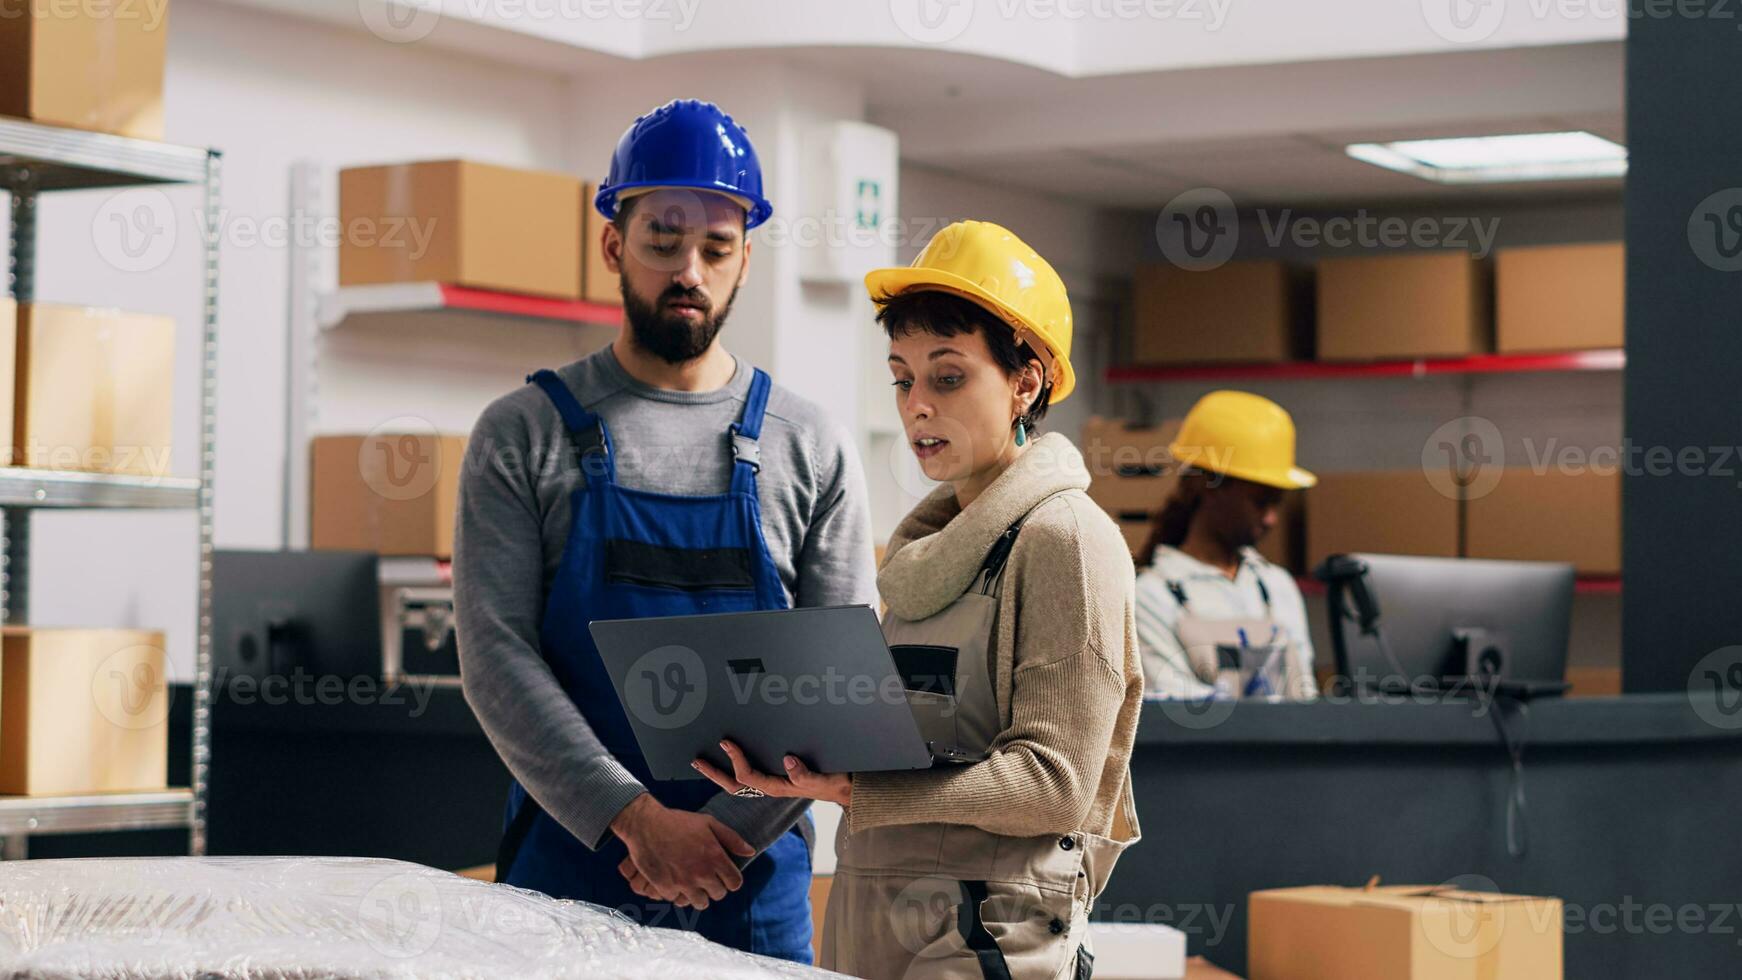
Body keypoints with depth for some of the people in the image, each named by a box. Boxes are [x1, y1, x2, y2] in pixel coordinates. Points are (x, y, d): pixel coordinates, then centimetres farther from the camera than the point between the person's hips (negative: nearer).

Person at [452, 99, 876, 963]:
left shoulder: (811, 448, 7)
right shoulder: (523, 434, 3)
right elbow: (497, 658, -6)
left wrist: (728, 828, -12)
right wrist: (636, 818, -17)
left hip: (754, 880, 1)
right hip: (565, 868, -1)